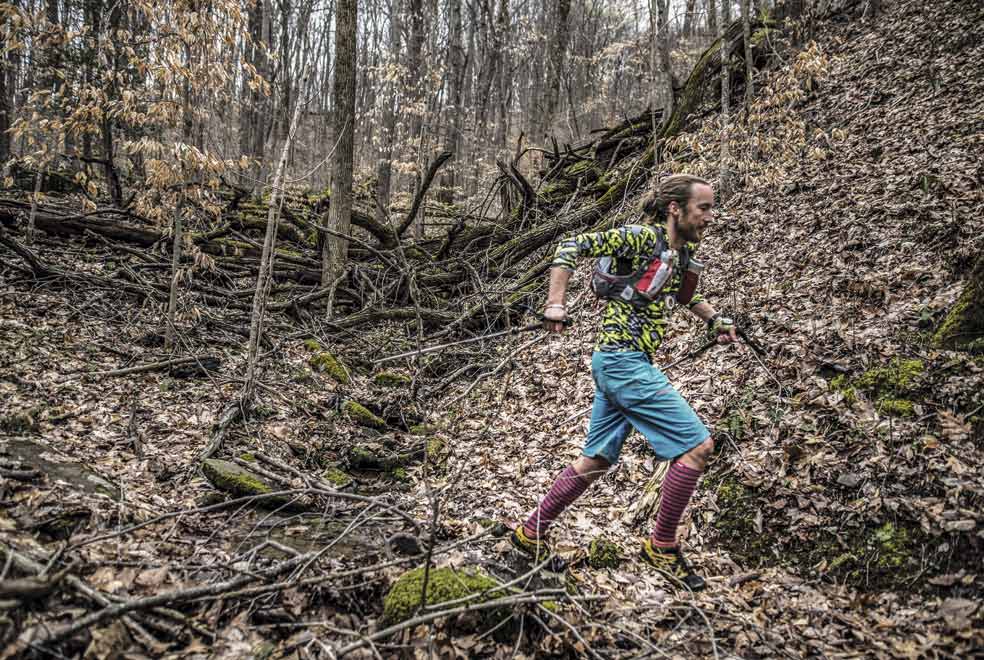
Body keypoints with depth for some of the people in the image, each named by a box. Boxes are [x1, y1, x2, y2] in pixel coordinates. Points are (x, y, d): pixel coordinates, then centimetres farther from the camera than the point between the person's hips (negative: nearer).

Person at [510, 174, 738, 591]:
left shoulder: (685, 252, 15)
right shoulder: (640, 238, -11)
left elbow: (684, 293, 34)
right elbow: (571, 247, -14)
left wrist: (713, 318, 19)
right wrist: (555, 304, -21)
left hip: (620, 364, 10)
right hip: (622, 359, -10)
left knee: (595, 460, 14)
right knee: (697, 445, -9)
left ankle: (531, 533, 25)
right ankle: (661, 546, 3)